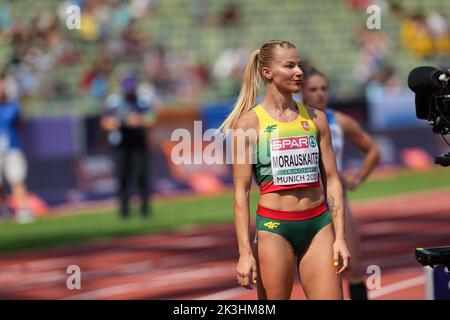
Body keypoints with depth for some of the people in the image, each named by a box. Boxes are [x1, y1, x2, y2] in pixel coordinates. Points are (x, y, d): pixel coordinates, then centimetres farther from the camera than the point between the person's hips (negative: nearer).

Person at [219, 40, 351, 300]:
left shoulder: (315, 118, 9)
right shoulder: (249, 123, -2)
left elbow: (332, 180, 11)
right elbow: (241, 191, -3)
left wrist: (340, 237, 3)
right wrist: (245, 251, -9)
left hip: (318, 225, 4)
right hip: (274, 227, -3)